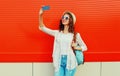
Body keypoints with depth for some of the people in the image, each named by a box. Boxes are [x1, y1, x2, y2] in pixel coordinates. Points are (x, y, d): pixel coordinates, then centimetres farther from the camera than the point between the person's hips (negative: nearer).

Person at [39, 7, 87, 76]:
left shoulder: (75, 35, 3)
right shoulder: (57, 33, 7)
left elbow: (85, 47, 12)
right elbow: (42, 28, 2)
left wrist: (75, 47, -8)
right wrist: (40, 15, -11)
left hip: (70, 62, -1)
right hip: (59, 62, 1)